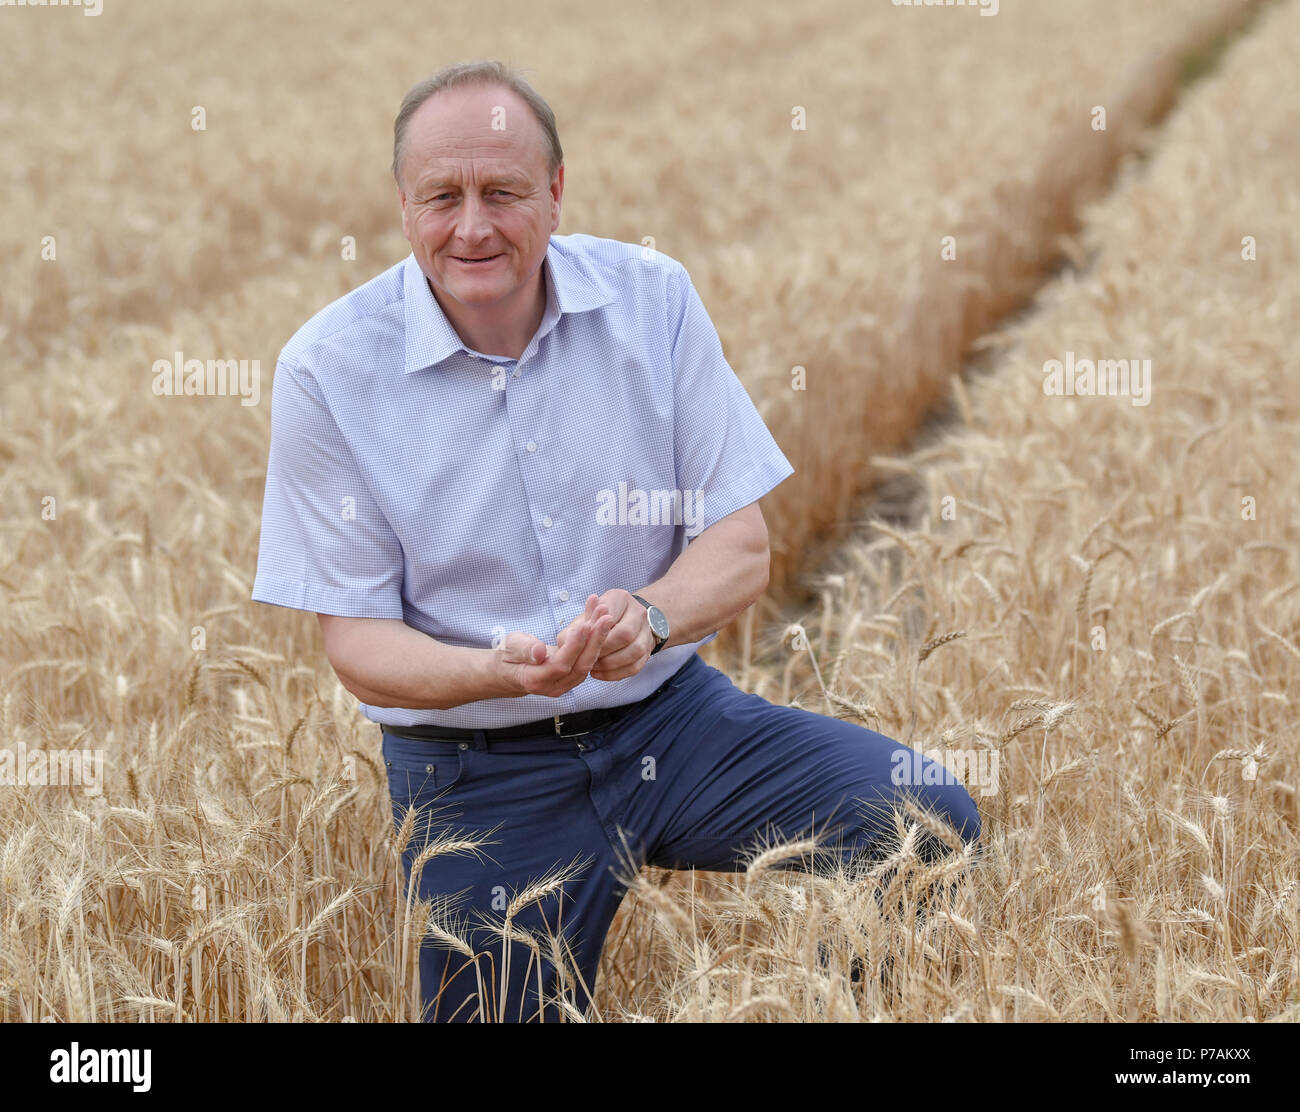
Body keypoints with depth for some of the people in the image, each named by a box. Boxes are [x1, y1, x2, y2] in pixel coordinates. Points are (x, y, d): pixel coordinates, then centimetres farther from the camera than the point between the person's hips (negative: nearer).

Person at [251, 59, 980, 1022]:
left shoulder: (652, 300, -4)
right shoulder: (327, 371, -10)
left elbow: (742, 547, -3)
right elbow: (358, 644, -8)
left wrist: (649, 615, -26)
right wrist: (497, 669, -30)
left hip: (668, 715, 2)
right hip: (480, 772, -1)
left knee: (934, 825, -17)